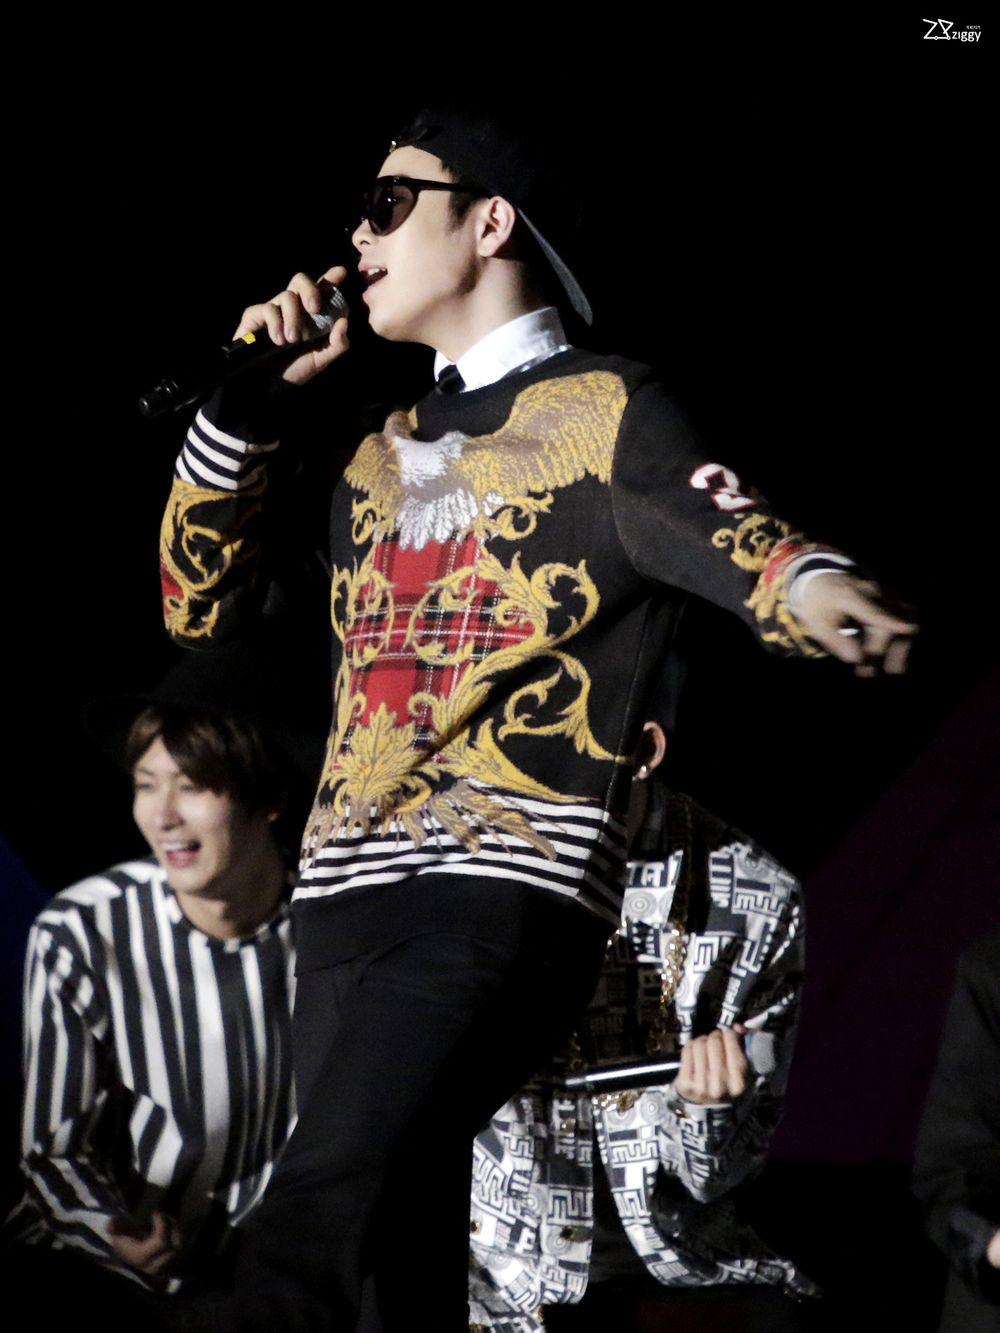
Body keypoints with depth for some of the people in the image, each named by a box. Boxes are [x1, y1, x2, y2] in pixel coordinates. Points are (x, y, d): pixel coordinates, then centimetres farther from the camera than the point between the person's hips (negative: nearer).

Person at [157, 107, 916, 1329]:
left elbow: (726, 534, -16)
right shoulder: (379, 458, 24)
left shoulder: (604, 414, 3)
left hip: (506, 893, -7)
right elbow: (203, 605, 28)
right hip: (345, 899, 7)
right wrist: (245, 404, 17)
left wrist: (815, 590, -40)